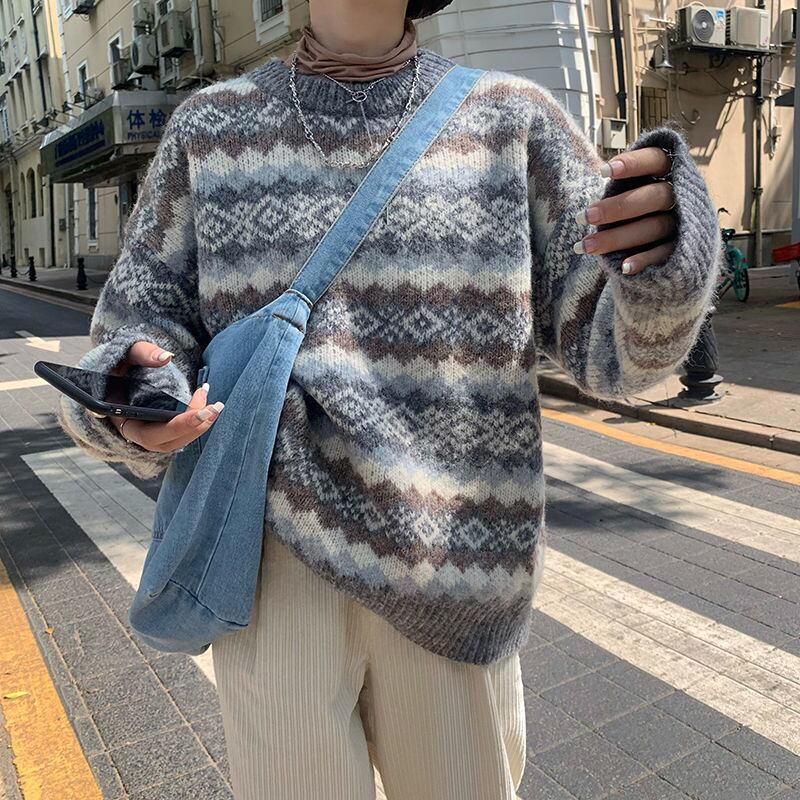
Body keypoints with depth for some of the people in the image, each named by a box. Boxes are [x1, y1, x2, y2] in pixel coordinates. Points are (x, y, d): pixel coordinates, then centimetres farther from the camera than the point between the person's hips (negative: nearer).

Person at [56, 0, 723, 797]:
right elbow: (143, 323, 7)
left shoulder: (512, 117, 3)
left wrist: (667, 252, -25)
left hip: (447, 563, 1)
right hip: (276, 551, 0)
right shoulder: (210, 125, 6)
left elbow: (608, 338, -2)